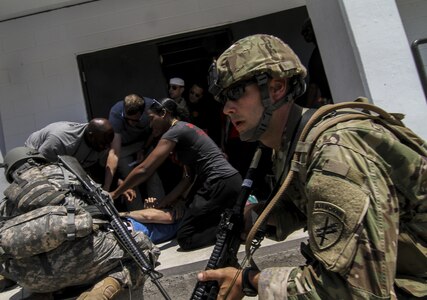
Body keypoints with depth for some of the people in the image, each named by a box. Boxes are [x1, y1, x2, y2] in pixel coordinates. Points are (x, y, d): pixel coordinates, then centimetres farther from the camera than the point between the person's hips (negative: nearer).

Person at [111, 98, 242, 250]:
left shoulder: (174, 132, -8)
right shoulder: (184, 130, 20)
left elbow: (143, 171, -11)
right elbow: (188, 178, 15)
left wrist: (114, 194, 0)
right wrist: (162, 203, 12)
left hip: (221, 185, -9)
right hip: (230, 181, 9)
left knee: (185, 238, -4)